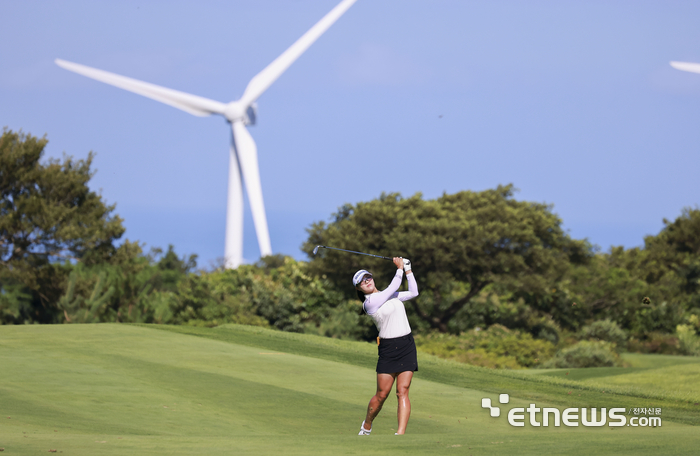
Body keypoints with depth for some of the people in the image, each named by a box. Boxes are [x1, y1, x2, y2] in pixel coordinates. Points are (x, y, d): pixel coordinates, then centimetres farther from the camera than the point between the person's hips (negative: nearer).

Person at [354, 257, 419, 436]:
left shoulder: (389, 295, 13)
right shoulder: (369, 302, -10)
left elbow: (413, 292, 21)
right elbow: (394, 286, -7)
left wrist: (408, 269, 16)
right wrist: (400, 268, 7)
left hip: (407, 345, 5)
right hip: (389, 348, -5)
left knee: (402, 391, -6)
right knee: (382, 394, -2)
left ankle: (401, 432, -13)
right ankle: (366, 426, 24)